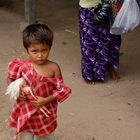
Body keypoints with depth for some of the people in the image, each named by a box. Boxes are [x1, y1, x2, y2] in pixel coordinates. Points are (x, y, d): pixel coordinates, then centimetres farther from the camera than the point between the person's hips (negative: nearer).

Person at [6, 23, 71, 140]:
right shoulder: (22, 65, -15)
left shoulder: (53, 68, -18)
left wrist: (46, 100, -23)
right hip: (25, 111, 0)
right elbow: (10, 79, 1)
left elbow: (62, 90, -11)